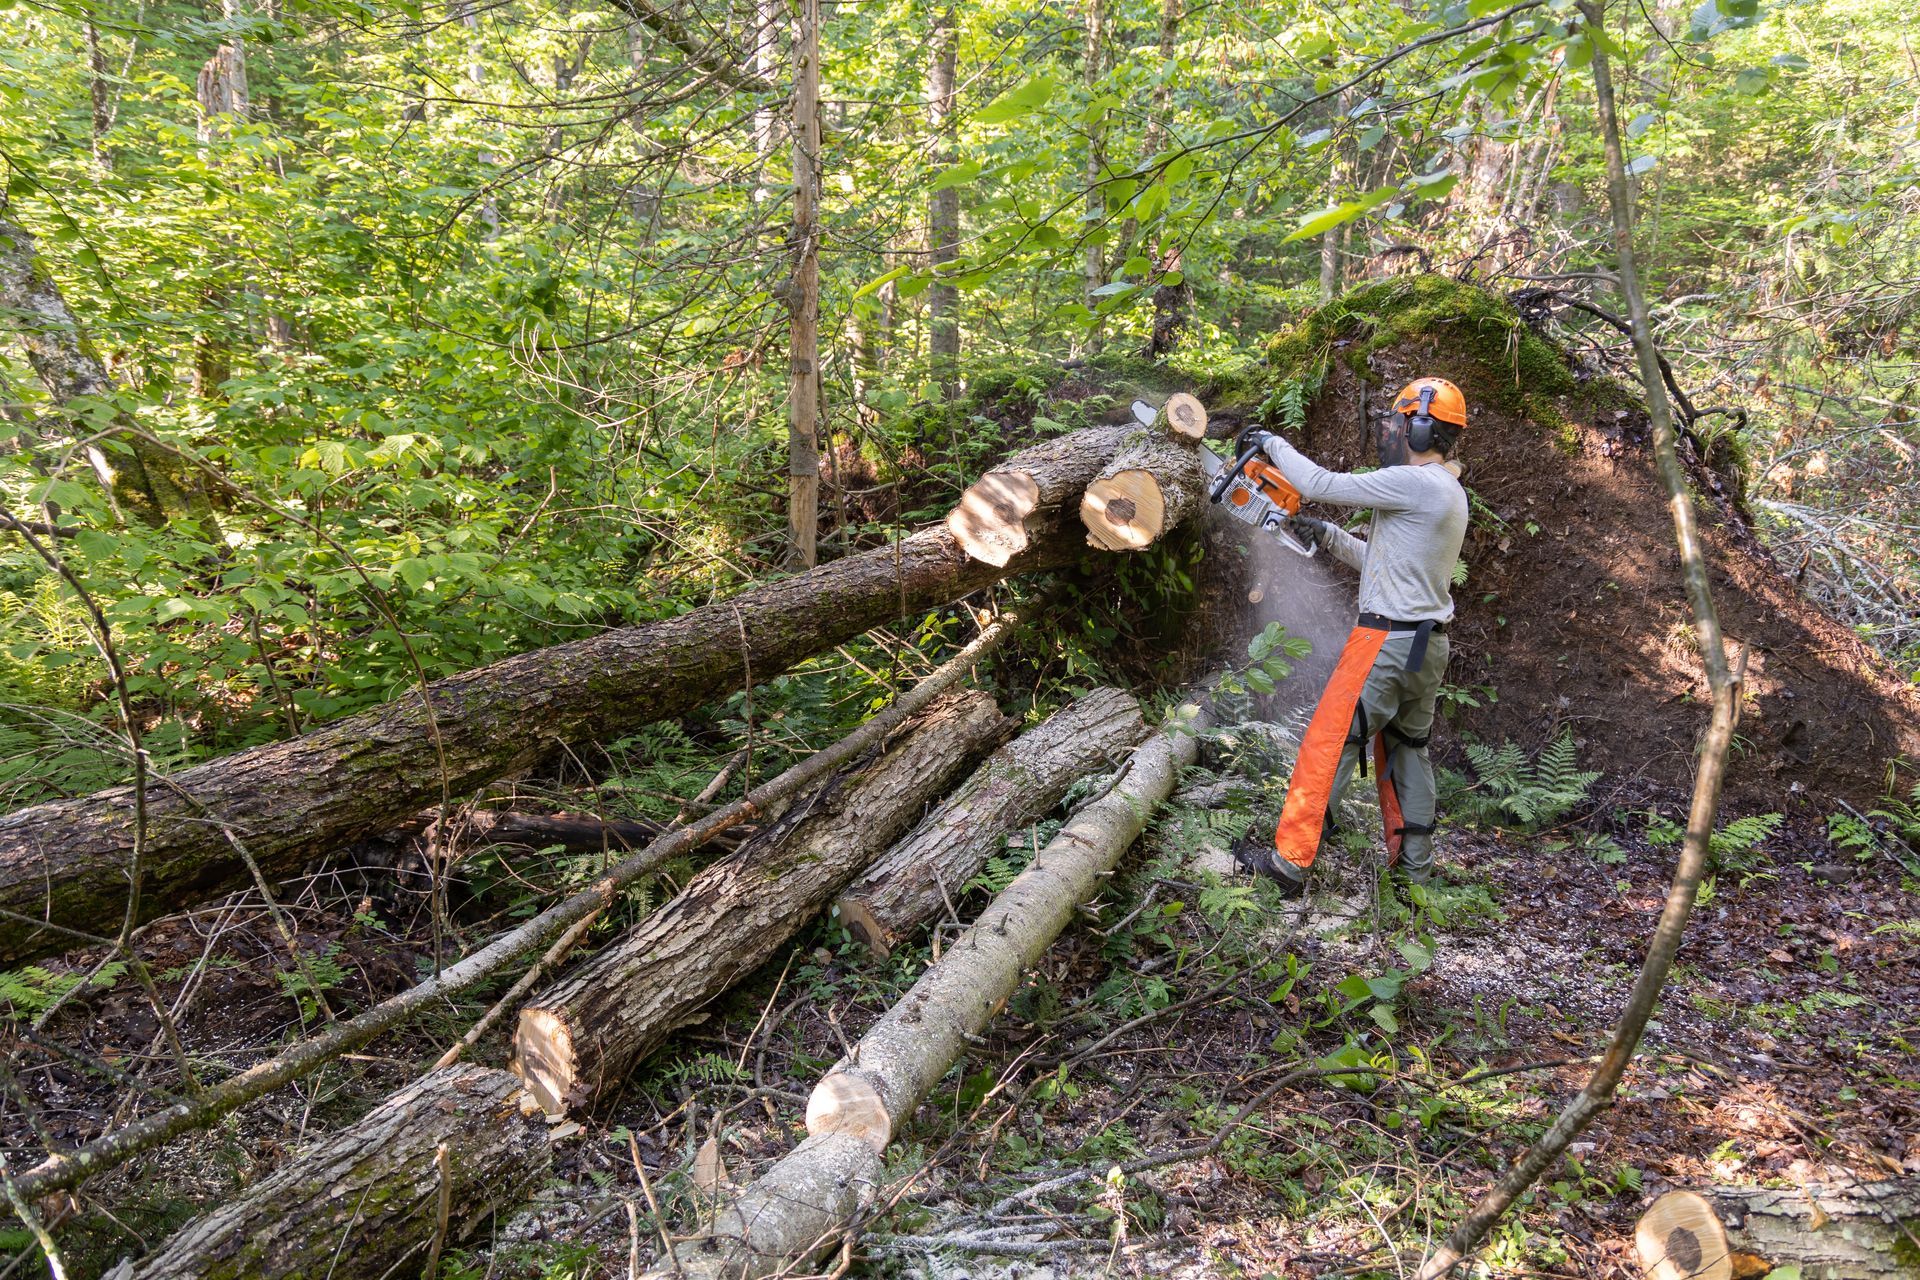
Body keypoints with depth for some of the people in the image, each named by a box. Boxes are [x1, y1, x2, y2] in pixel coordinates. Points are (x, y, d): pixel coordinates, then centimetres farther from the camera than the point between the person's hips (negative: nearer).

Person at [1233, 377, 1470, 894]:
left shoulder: (1415, 483, -17)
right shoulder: (1448, 494, 15)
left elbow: (1321, 484, -15)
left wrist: (1275, 444, 0)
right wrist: (1329, 536, 14)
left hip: (1388, 642, -10)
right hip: (1429, 645, 10)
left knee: (1328, 746, -6)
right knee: (1406, 749, 18)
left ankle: (1289, 861, -5)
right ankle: (1413, 863, 25)